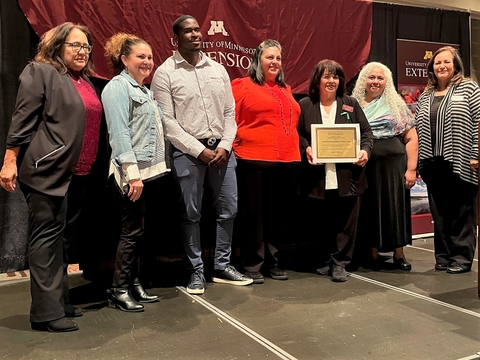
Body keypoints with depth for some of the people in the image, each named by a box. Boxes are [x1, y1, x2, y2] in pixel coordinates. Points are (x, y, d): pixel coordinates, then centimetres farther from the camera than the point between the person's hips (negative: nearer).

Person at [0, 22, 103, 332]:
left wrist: (89, 167, 18)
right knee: (47, 237, -5)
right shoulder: (40, 72, -3)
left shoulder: (85, 80, 19)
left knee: (62, 237, 14)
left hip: (77, 173, 8)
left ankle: (59, 300, 24)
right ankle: (47, 312, 0)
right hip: (48, 170, -8)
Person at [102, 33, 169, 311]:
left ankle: (134, 284, 22)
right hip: (131, 172, -9)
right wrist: (132, 172, -23)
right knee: (132, 231, -4)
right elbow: (119, 132, -17)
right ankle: (119, 291, 7)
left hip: (147, 170, 9)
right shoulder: (118, 87, -8)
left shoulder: (144, 90, 20)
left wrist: (148, 169, 17)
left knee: (138, 231, 12)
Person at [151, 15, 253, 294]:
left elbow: (230, 112, 10)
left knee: (229, 209, 8)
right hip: (187, 152, -4)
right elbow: (167, 121, -8)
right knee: (191, 214, 4)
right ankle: (196, 271, 18)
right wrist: (200, 150, -13)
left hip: (221, 149, 5)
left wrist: (224, 146, -6)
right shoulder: (165, 73, -2)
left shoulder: (218, 69, 11)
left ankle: (223, 266, 23)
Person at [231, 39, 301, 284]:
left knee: (280, 214, 11)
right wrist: (237, 147, -11)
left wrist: (297, 151, 15)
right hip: (255, 160, -6)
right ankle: (252, 265, 12)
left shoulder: (286, 90, 20)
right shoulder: (242, 86, 1)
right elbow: (230, 121, -5)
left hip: (287, 161, 7)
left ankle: (272, 262, 24)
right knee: (255, 215, 0)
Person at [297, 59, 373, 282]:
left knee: (345, 220, 3)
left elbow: (366, 132, 10)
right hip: (318, 176, -1)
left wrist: (365, 150, -8)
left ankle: (340, 262, 14)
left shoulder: (350, 104, 11)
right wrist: (306, 149, -14)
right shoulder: (305, 105, 8)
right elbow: (297, 133, 5)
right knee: (323, 221, 8)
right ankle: (324, 259, 24)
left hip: (347, 175, 1)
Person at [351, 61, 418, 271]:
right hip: (365, 166, 0)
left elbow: (411, 138, 3)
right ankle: (373, 253, 20)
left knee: (396, 206, 4)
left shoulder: (396, 104, 7)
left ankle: (399, 254, 19)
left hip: (393, 164, 0)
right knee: (370, 208, 6)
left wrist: (411, 168, -4)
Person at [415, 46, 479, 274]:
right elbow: (418, 129, 15)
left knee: (462, 211, 1)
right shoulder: (425, 96, 16)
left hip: (460, 163, -5)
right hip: (433, 164, 5)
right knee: (439, 212, 8)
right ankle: (443, 256, 17)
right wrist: (418, 161, 10)